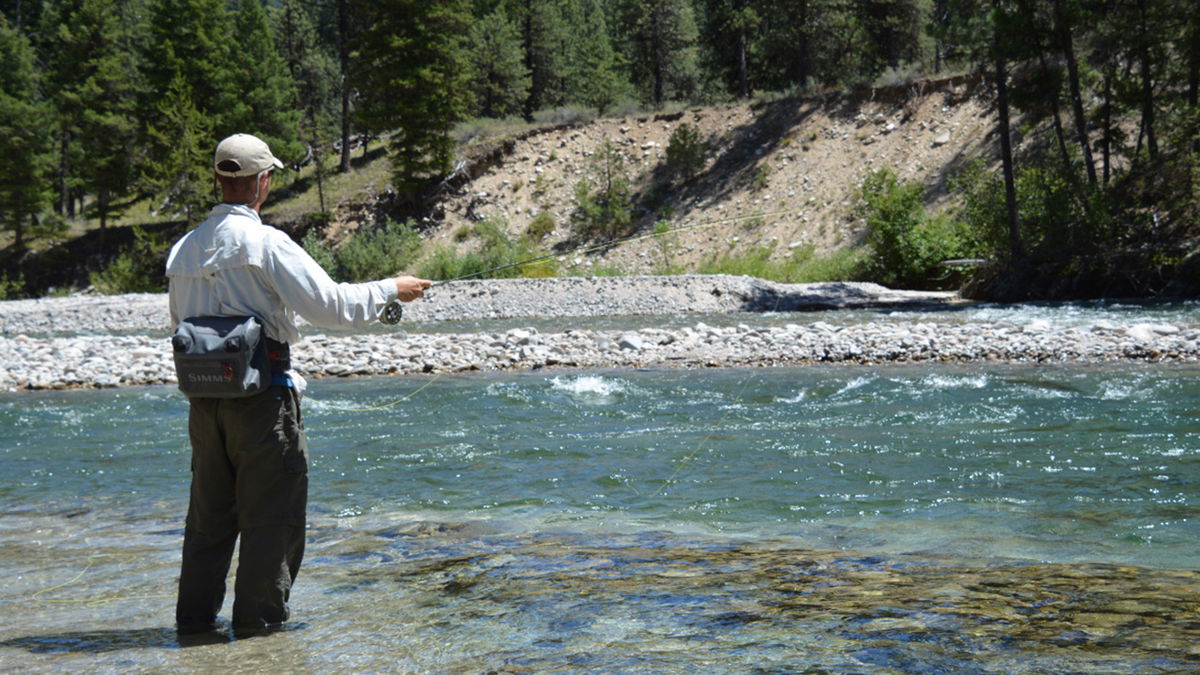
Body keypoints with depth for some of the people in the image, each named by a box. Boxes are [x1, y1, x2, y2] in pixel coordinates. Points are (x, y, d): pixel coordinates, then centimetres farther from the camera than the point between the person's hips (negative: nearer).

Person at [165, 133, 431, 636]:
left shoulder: (183, 249, 9)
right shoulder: (265, 243, -12)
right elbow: (330, 304, -13)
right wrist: (391, 289, 0)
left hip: (203, 396, 7)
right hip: (261, 393, -7)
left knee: (210, 510, 15)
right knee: (271, 514, 2)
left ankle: (195, 618, 19)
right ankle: (258, 619, 5)